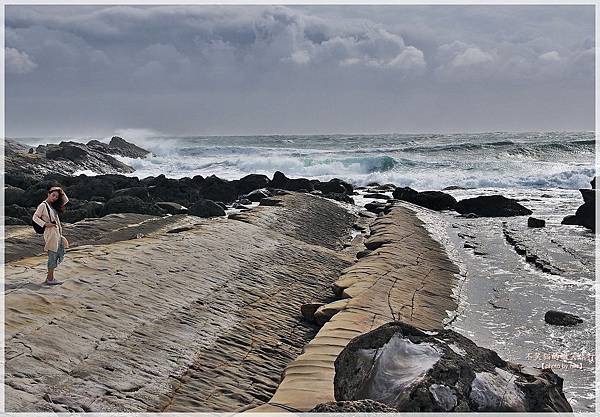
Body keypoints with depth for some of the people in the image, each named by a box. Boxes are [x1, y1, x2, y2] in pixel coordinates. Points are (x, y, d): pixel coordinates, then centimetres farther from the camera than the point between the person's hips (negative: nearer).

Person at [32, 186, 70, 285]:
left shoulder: (53, 206, 17)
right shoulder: (43, 205, -4)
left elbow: (66, 201, 23)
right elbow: (35, 217, -7)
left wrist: (61, 192, 11)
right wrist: (45, 224, -17)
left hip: (57, 232, 9)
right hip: (50, 232, -9)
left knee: (60, 255, 10)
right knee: (52, 255, -6)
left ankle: (49, 277, 17)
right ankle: (50, 279, 0)